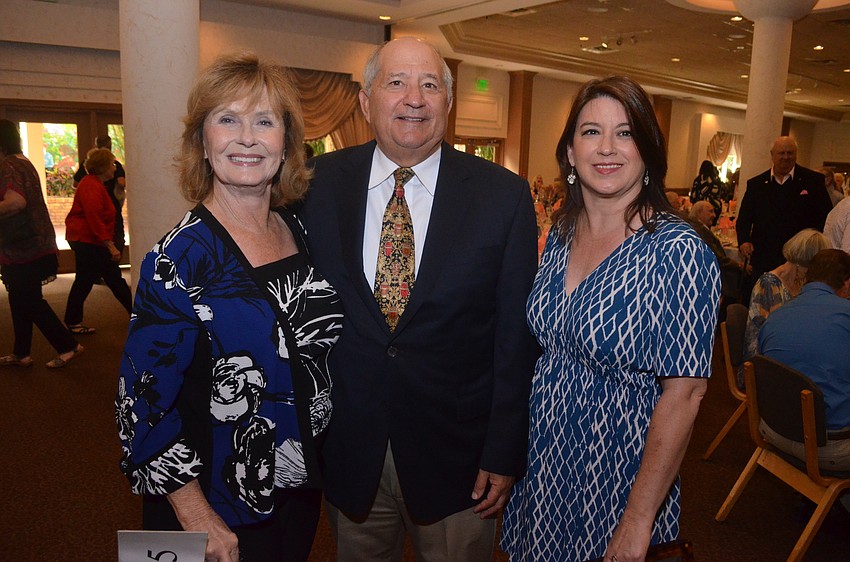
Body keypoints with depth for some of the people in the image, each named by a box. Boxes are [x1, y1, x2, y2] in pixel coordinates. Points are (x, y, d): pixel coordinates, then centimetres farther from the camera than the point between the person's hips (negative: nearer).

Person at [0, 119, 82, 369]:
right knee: (21, 301, 16)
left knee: (30, 302, 0)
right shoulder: (23, 163, 14)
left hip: (21, 249, -10)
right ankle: (21, 353, 25)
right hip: (34, 245, 10)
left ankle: (68, 345, 5)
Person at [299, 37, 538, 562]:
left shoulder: (504, 195, -8)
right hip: (347, 448, 2)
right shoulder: (321, 183, -4)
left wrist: (504, 454, -5)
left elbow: (517, 335, -6)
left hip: (455, 455, -1)